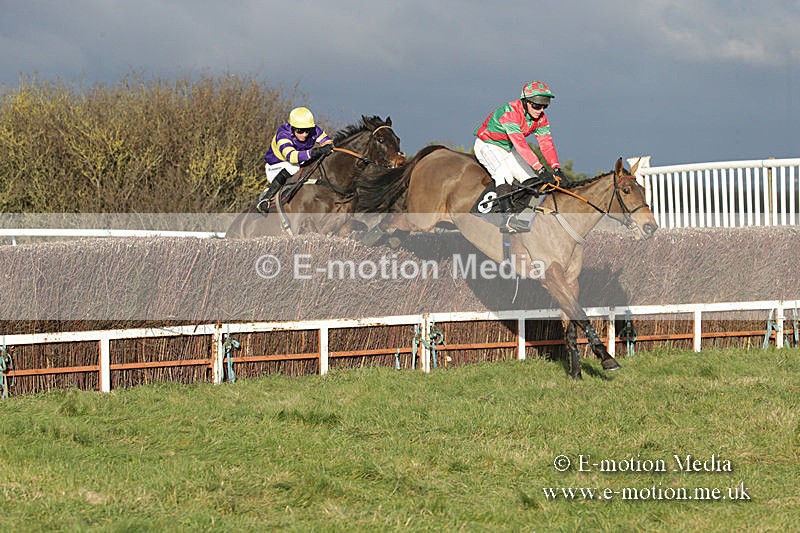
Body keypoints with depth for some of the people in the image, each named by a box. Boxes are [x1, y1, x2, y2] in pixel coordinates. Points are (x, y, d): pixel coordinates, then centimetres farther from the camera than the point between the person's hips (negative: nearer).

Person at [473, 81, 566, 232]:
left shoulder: (541, 118, -10)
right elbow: (520, 144, -42)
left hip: (507, 149, 8)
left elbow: (546, 143, -17)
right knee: (504, 174, -33)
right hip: (487, 145, -8)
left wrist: (556, 168, -32)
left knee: (532, 180, -3)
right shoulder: (510, 113, -34)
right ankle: (509, 216, -39)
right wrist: (540, 169, -48)